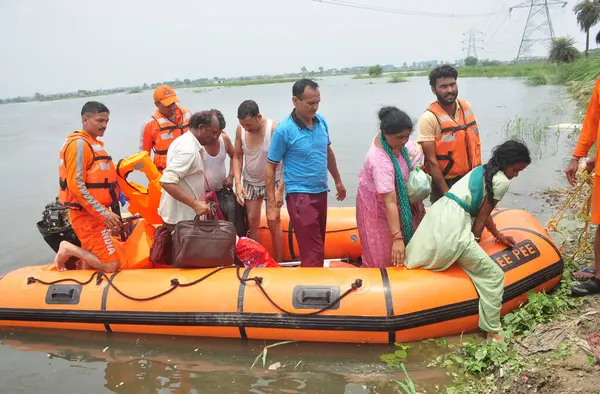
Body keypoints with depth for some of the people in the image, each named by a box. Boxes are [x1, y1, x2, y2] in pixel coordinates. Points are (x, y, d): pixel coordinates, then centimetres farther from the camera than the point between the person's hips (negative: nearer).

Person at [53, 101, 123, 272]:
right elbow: (76, 186, -21)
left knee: (91, 263, 18)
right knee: (111, 265, -11)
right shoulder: (79, 143, -14)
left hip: (94, 214, 10)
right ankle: (69, 249, 1)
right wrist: (104, 213, -22)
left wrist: (106, 214, 15)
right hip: (87, 215, -10)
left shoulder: (93, 143, 15)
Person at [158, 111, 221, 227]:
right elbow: (167, 182, -31)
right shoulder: (188, 150, -23)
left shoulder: (184, 140, 8)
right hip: (181, 217, -10)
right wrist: (195, 204, -32)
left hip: (180, 212, 10)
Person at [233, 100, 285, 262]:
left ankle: (278, 265, 12)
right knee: (252, 223, 8)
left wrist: (280, 190, -22)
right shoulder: (240, 129, -10)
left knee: (273, 224, -1)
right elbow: (237, 156, 0)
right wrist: (238, 183, -10)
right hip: (250, 183, 4)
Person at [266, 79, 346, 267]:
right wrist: (271, 205, -13)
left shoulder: (321, 121, 2)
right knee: (312, 252, -5)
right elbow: (270, 168, -11)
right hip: (300, 196, -7)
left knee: (318, 245, 19)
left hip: (321, 192, 7)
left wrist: (338, 180, 23)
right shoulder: (284, 130, -16)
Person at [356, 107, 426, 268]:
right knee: (383, 256, 1)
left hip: (399, 198, 8)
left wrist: (415, 169, 0)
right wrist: (397, 238, -38)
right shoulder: (380, 161, -38)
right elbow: (390, 202, -39)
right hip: (377, 205, -8)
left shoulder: (390, 139, -15)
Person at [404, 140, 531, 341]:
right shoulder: (502, 181, -2)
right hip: (452, 225, -9)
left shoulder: (482, 170, 24)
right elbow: (482, 216, 0)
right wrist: (474, 243, 10)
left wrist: (498, 235, 36)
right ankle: (492, 331, 3)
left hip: (438, 213, 9)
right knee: (494, 275, 0)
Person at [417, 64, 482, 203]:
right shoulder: (429, 118, -18)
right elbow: (431, 160, -18)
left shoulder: (466, 107, 1)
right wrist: (446, 193, -17)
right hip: (444, 182, -6)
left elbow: (475, 142, 11)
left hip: (469, 178, 6)